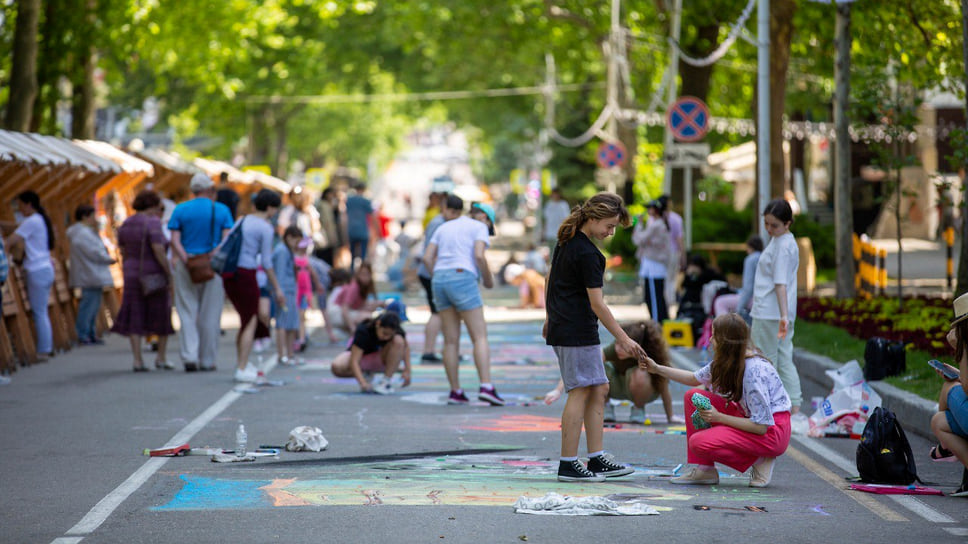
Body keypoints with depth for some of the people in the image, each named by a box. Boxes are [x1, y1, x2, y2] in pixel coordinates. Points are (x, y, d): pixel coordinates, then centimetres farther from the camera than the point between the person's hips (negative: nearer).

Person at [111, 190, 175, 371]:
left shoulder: (126, 225, 6)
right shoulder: (152, 223, -15)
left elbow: (123, 254, 9)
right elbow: (159, 251, -21)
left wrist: (127, 277, 16)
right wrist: (170, 275, -15)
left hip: (133, 275, 5)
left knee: (135, 318, 5)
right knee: (161, 315, 12)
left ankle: (137, 361, -2)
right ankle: (161, 357, 17)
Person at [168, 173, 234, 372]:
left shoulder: (180, 210, 3)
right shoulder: (222, 210, 2)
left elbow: (175, 240, -6)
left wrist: (185, 260, -12)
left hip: (186, 265, 0)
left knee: (187, 313, 5)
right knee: (210, 315, 7)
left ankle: (189, 356, -9)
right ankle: (207, 360, 10)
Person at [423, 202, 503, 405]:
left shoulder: (445, 227, 23)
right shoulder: (479, 228, 6)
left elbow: (427, 257, 13)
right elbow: (479, 256, -11)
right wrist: (488, 279, 4)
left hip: (439, 281, 6)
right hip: (463, 280, -6)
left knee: (451, 341, 9)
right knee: (480, 337, -6)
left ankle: (455, 392, 8)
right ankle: (486, 387, -19)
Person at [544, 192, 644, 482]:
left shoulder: (566, 241, 11)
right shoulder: (586, 253, -19)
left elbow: (551, 278, 22)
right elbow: (596, 303, -19)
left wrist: (550, 318, 30)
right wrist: (623, 339, -15)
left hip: (561, 325, 10)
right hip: (577, 332, -10)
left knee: (599, 390, 11)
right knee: (580, 392, -6)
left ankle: (596, 458, 12)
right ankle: (568, 465, -4)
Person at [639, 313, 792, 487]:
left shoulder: (754, 371, -26)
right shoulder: (726, 361, 1)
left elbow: (761, 426, -25)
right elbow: (695, 378, 20)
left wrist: (719, 417, -20)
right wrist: (657, 368, 15)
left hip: (772, 432, -9)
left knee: (699, 443, -21)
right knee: (693, 396, 3)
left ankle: (759, 461, -5)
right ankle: (704, 470, 2)